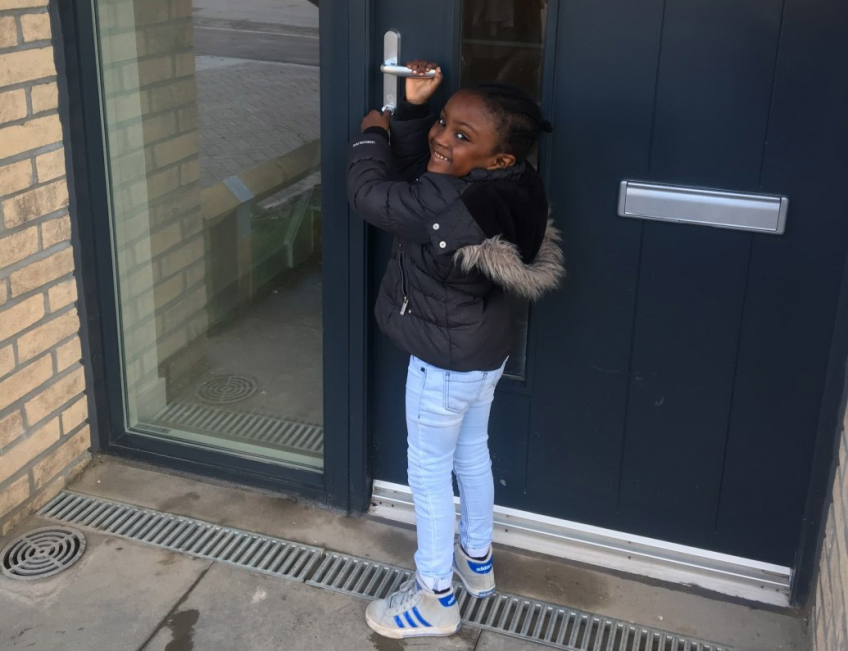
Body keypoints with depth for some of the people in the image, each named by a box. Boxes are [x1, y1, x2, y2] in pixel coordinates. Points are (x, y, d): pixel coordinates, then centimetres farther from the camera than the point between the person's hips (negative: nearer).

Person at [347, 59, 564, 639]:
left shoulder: (447, 205, -35)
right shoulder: (508, 189, -9)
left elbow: (372, 194, -20)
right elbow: (410, 171, 4)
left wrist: (371, 132, -4)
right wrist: (413, 108, -6)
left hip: (445, 364, -9)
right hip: (486, 353, 9)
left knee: (429, 471, 9)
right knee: (471, 454, 25)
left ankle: (435, 599, 26)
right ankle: (477, 560, 47)